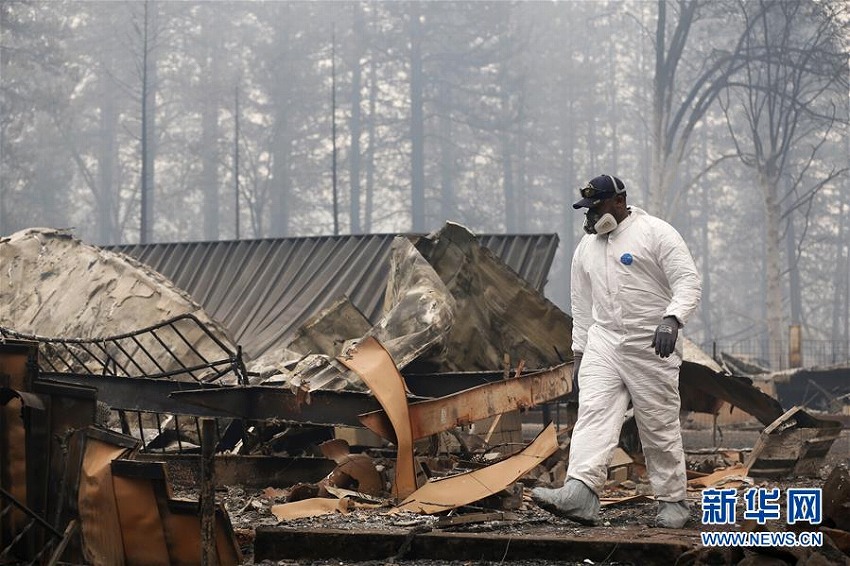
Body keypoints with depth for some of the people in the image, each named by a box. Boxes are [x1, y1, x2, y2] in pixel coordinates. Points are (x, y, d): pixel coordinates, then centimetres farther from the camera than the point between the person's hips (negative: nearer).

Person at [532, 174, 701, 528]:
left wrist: (672, 319, -29)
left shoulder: (655, 233, -5)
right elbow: (582, 304, 22)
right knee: (593, 413, -14)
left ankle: (673, 501, 15)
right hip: (603, 343, 5)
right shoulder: (586, 247, 16)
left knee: (660, 426, 1)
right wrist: (578, 352, 19)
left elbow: (689, 282, -13)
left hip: (651, 345, -5)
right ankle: (579, 494, -29)